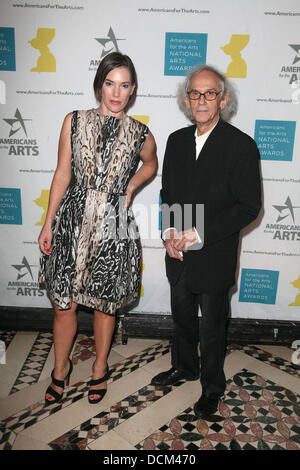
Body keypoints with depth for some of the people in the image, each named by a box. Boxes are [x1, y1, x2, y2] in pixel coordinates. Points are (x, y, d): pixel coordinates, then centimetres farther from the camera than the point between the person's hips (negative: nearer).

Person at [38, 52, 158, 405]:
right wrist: (48, 223, 2)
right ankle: (61, 368, 36)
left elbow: (150, 165, 21)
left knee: (104, 304, 14)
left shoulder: (140, 135, -1)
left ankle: (100, 367, 39)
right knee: (63, 304, 10)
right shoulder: (74, 122, 0)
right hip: (72, 221, 1)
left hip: (113, 226, 0)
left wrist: (130, 186, 3)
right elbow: (62, 175, 2)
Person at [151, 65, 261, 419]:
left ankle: (212, 387, 38)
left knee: (212, 328, 13)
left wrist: (200, 234, -20)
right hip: (178, 254, 5)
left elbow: (248, 207, -15)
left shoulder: (241, 146, -14)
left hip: (214, 258, -5)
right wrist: (169, 232, -6)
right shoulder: (176, 140, 3)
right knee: (182, 318, 23)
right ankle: (184, 367, 49)